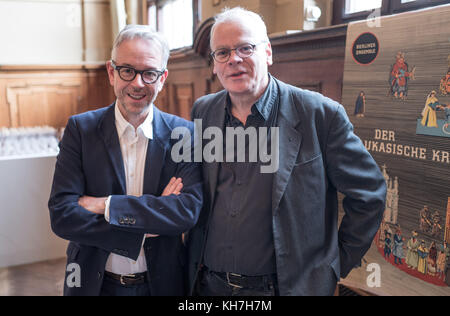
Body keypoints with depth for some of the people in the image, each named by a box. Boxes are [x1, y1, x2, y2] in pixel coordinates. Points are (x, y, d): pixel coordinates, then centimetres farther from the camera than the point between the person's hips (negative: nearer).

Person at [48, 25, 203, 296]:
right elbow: (62, 215, -15)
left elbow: (189, 210, -20)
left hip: (162, 283, 0)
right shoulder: (81, 129, -8)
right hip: (95, 283, 0)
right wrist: (145, 229, -22)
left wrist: (105, 204, -22)